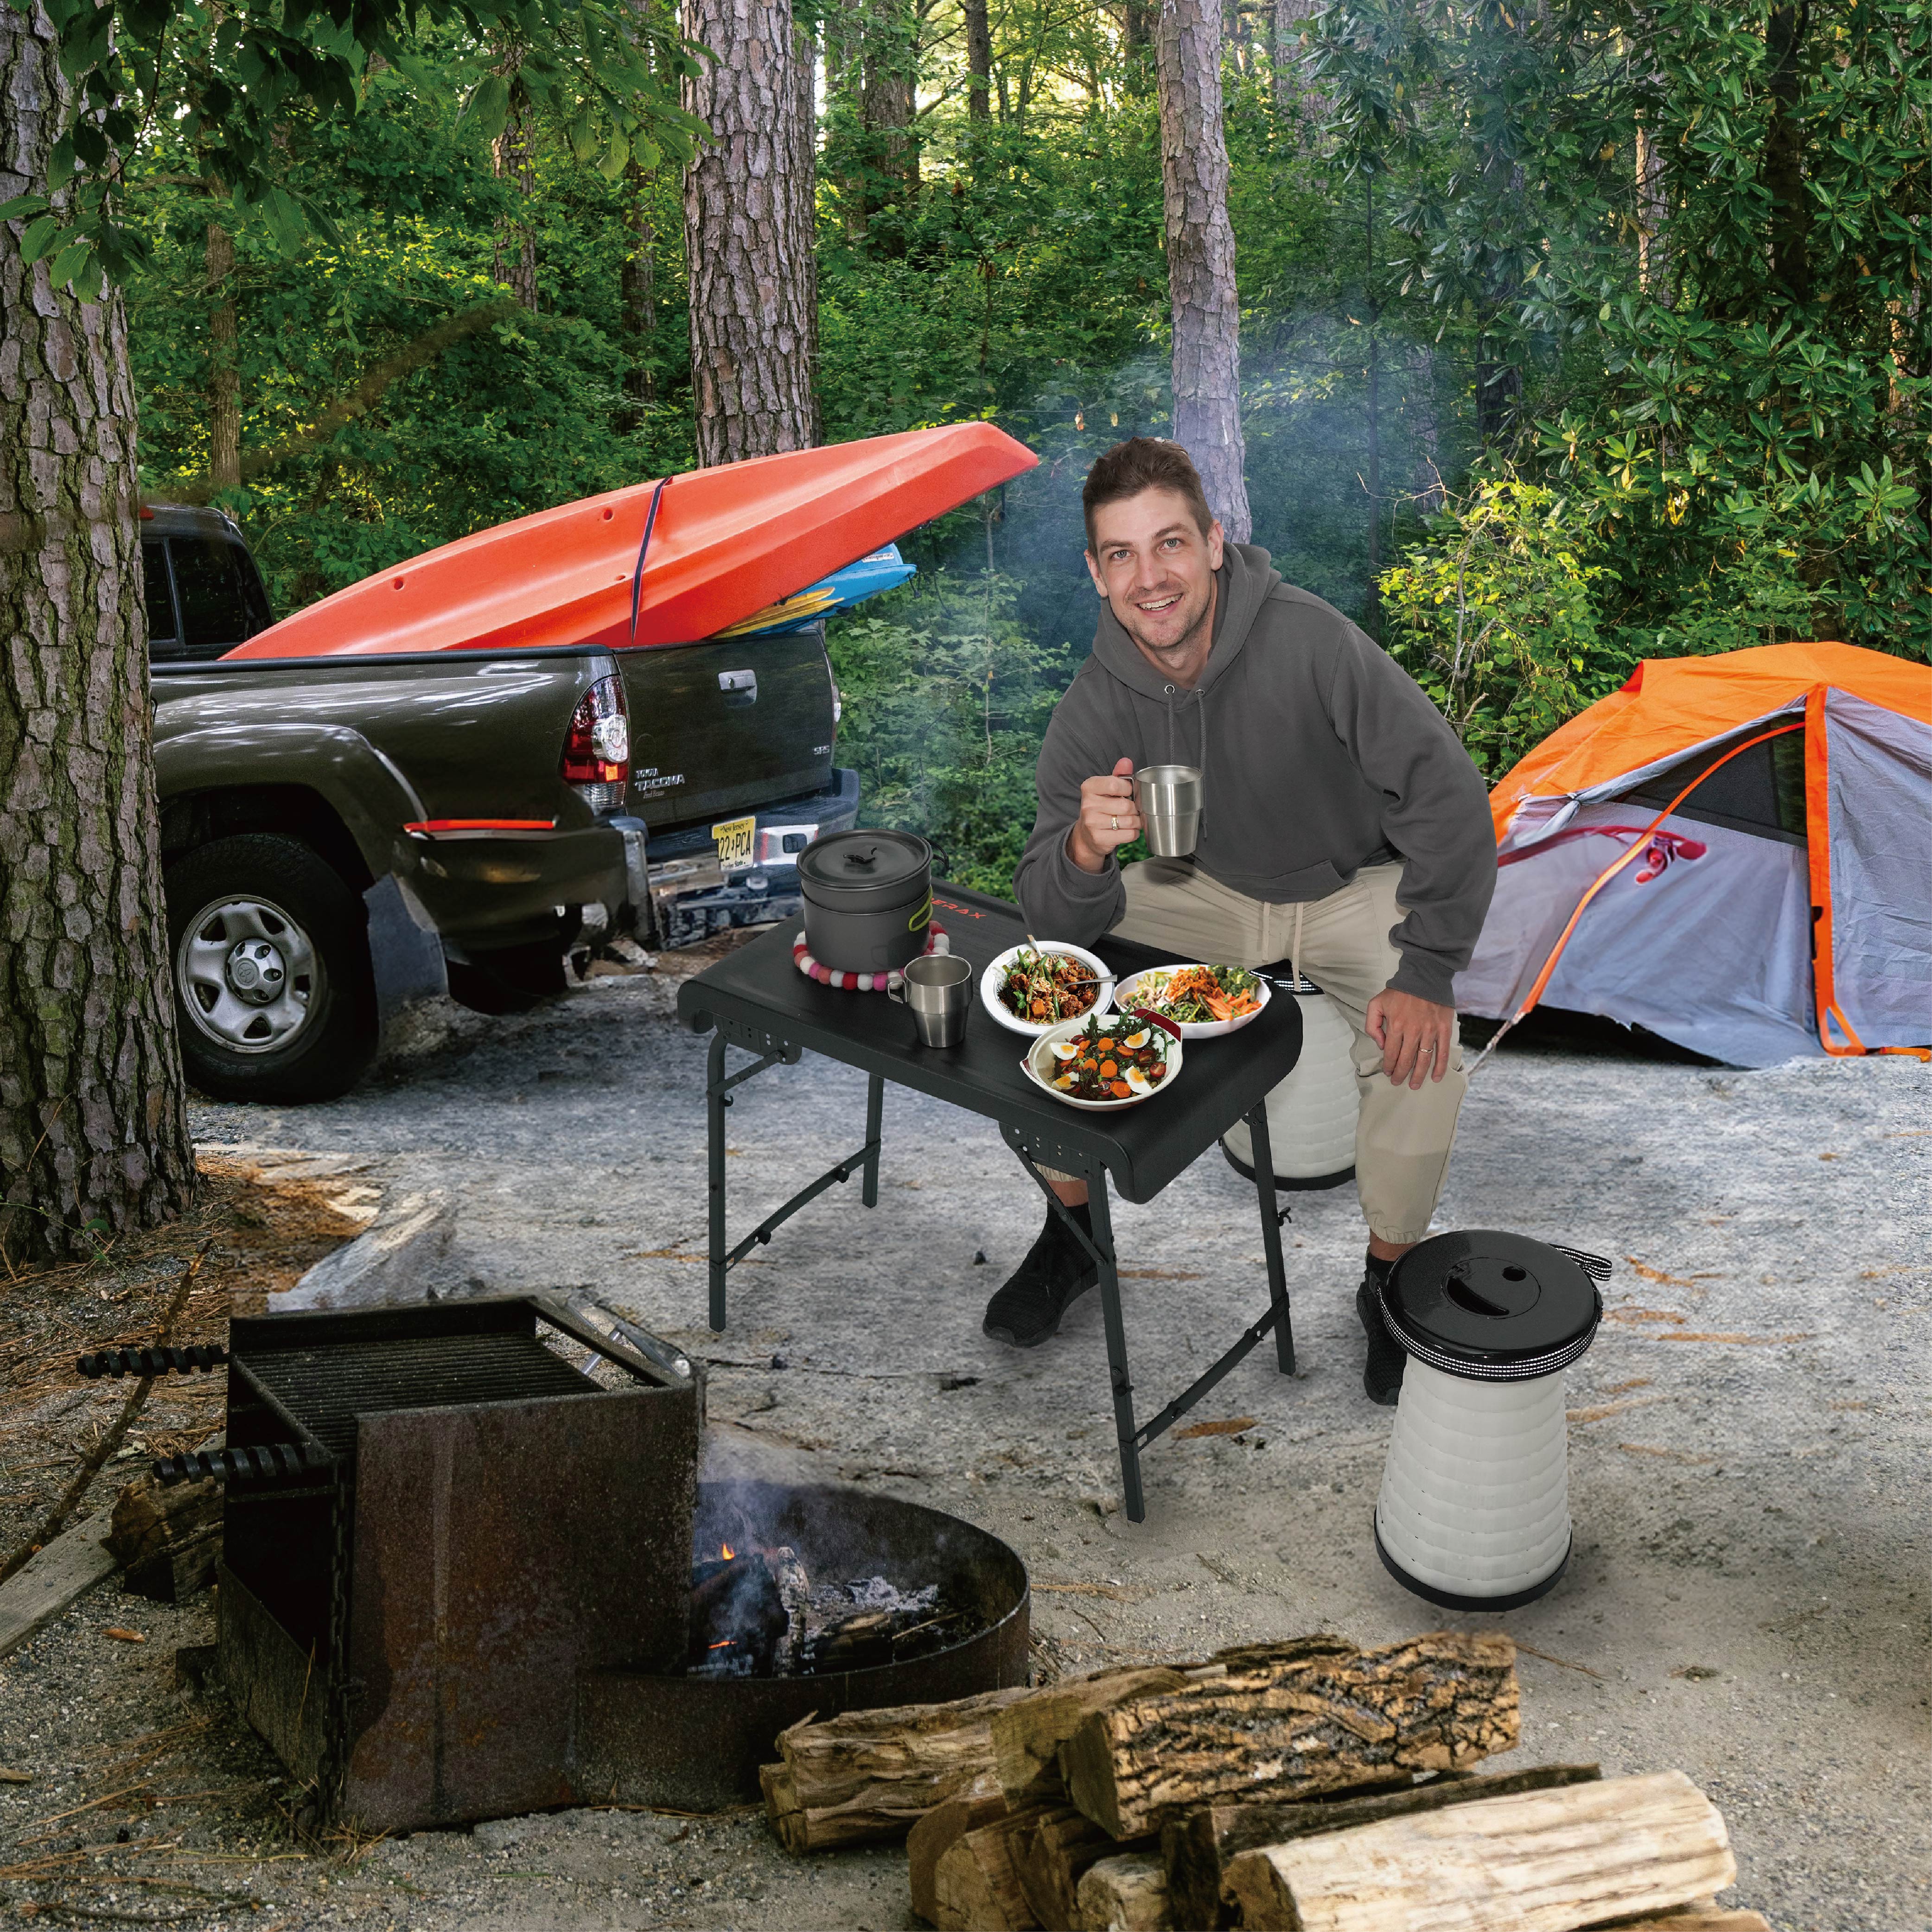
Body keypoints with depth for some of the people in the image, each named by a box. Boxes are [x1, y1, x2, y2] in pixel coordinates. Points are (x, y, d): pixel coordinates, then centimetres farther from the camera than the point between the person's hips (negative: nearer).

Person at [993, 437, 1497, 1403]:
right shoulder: (1096, 706, -20)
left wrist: (1425, 972, -26)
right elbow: (1054, 916, -20)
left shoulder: (1311, 644, -32)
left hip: (1353, 887, -3)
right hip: (1208, 890, 3)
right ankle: (1070, 1238, 8)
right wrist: (1085, 847, -43)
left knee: (1420, 1053, -28)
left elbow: (1448, 801, -25)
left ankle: (1389, 1280, 0)